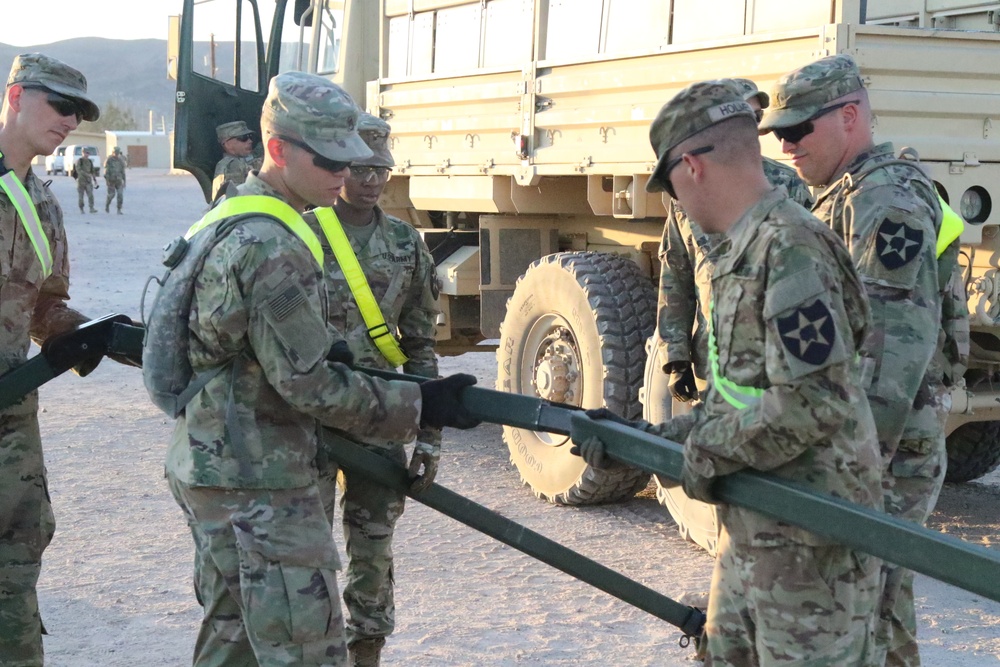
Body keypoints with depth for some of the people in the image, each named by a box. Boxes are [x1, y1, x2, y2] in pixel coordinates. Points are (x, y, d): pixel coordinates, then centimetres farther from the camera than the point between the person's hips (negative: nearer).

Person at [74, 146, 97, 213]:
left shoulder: (89, 161, 11)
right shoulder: (78, 161, -6)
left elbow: (92, 171, 18)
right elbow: (79, 171, -19)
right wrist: (87, 174, -28)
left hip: (88, 181, 3)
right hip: (81, 181, -3)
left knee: (90, 195, -13)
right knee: (81, 196, 3)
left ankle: (92, 208, -21)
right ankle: (81, 209, 14)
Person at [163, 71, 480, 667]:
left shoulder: (229, 219, 12)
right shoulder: (273, 246, -21)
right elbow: (307, 385, -21)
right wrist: (418, 407, -14)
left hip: (207, 468, 11)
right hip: (260, 486, -11)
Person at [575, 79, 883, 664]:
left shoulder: (791, 249, -18)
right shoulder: (745, 249, 13)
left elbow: (812, 403, -26)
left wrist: (710, 453, -15)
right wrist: (644, 438, 14)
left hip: (811, 543, -10)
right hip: (753, 530, 10)